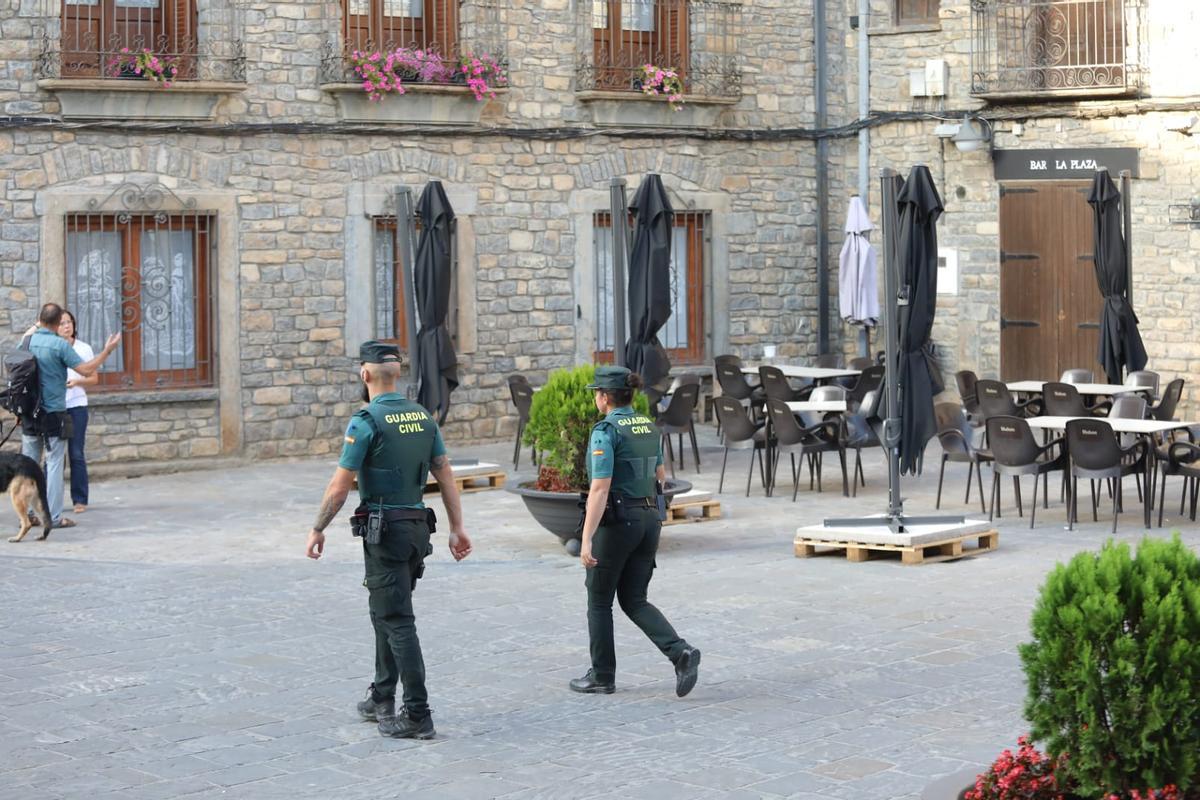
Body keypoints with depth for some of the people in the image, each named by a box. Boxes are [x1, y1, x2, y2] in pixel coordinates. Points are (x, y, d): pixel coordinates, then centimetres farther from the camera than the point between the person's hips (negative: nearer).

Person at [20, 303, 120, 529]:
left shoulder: (28, 341, 2)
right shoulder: (59, 345, -14)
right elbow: (87, 370, -15)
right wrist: (107, 350, -6)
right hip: (53, 413, -5)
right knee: (54, 464, -1)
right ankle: (54, 517, -1)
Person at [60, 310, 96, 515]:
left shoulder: (84, 348, 4)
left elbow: (94, 378, 6)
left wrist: (77, 381, -11)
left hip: (76, 405, 0)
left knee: (76, 454, 1)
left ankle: (80, 500, 7)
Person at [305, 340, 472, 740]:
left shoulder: (366, 422, -14)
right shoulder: (423, 417, 7)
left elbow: (340, 486, -12)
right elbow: (446, 475, 8)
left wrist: (317, 529, -1)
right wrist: (458, 527, 12)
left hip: (384, 531, -7)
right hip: (417, 526, 7)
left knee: (397, 621, -6)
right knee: (385, 613, 20)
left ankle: (417, 715, -7)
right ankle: (381, 699, 28)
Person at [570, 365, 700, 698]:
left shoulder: (605, 432, -15)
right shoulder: (649, 427, 9)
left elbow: (600, 489, -21)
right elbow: (660, 476, 20)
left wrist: (586, 540, -23)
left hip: (617, 521, -7)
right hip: (649, 519, 7)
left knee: (599, 600, 10)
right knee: (634, 601, 12)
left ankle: (602, 676, 18)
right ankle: (681, 653, -8)